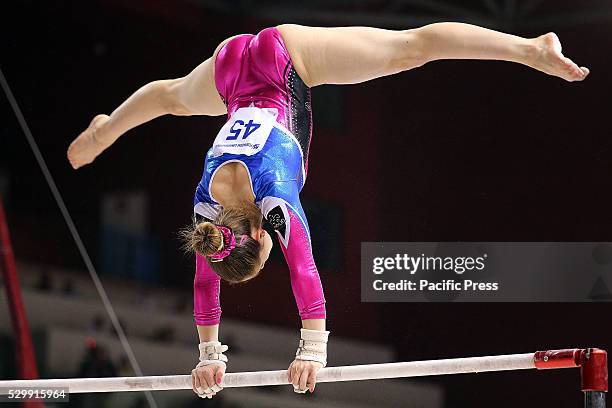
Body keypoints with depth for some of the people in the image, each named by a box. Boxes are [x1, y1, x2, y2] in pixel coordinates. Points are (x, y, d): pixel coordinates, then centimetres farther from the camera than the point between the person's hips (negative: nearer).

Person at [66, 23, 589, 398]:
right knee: (175, 97, 33)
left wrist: (313, 350, -30)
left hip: (284, 57, -4)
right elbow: (204, 283, -7)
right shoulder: (207, 204, -18)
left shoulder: (275, 196, -30)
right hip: (230, 71, 4)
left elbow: (304, 269, -33)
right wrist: (209, 355, -3)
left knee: (411, 46, -7)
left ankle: (532, 49, -10)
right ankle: (104, 130, 64)